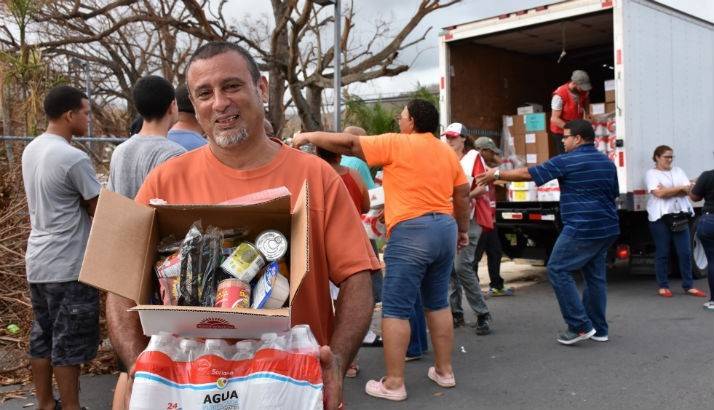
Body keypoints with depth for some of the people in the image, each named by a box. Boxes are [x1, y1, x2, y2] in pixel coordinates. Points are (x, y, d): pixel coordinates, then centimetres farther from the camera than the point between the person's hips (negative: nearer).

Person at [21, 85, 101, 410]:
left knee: (42, 337, 16)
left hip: (37, 262, 8)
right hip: (68, 267, -8)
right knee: (69, 343, 2)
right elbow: (100, 211, -13)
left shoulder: (31, 150, 7)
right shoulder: (73, 159, -20)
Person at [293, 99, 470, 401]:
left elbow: (349, 144, -6)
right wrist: (463, 229, 28)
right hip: (445, 228, 8)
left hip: (411, 231, -7)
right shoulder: (447, 151, 15)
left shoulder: (396, 143, -4)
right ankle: (444, 371, 25)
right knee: (437, 302, 18)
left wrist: (308, 136, 4)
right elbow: (463, 195, 16)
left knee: (395, 308, -2)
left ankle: (393, 384, 1)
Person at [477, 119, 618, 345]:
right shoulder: (608, 163, 14)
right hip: (607, 229, 9)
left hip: (581, 229, -8)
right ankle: (598, 329, 18)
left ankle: (580, 326, -4)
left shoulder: (567, 161, -9)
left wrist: (497, 174, 2)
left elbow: (529, 174, -7)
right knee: (595, 275, 14)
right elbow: (614, 193, 23)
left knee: (558, 270, -2)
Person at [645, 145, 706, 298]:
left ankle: (688, 286, 10)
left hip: (680, 215, 4)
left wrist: (667, 191, -10)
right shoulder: (651, 173, 1)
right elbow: (658, 193, -14)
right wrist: (680, 188, -6)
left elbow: (687, 190, 2)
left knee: (685, 252, 3)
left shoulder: (678, 171, 16)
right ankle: (663, 286, 10)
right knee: (662, 253, 1)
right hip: (660, 217, -4)